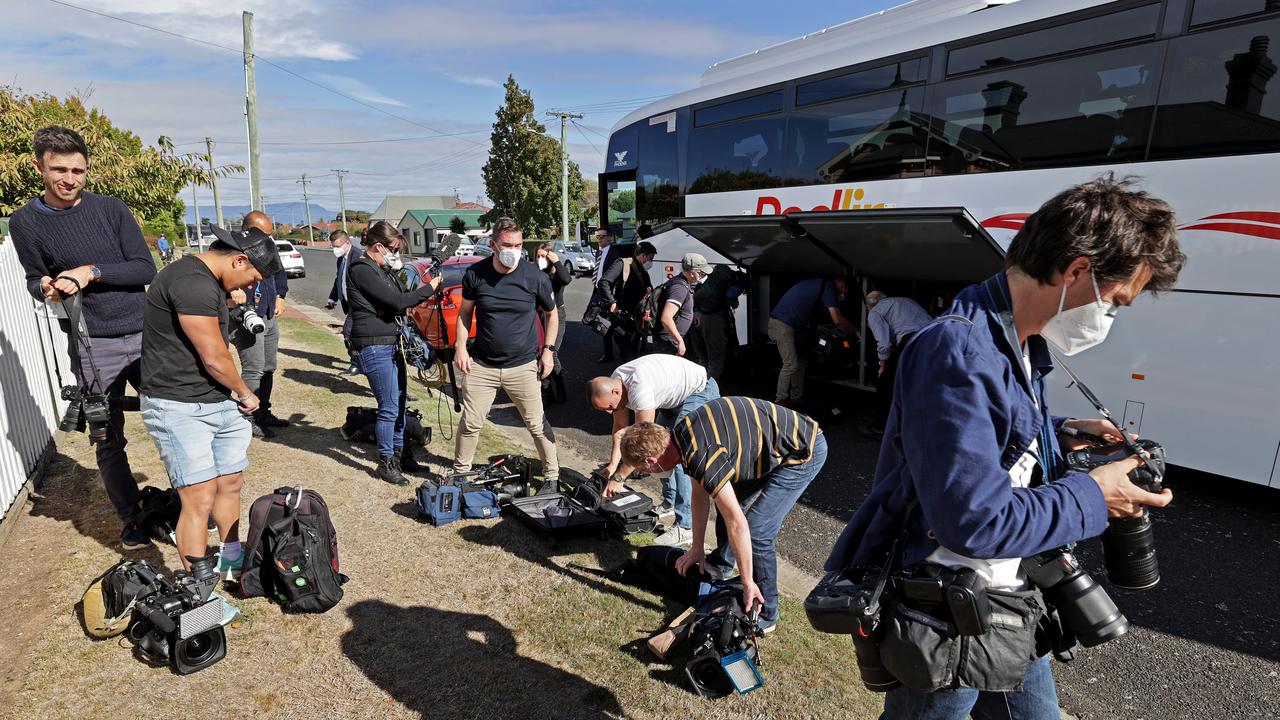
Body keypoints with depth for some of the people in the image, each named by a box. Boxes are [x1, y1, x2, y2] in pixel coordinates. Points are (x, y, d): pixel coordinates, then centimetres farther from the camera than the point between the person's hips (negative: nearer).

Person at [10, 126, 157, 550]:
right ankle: (131, 521, 19)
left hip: (144, 335, 0)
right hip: (93, 347, 0)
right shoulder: (25, 222, 4)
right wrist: (47, 287, -8)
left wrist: (92, 271, -15)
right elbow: (35, 279, 14)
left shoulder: (110, 209, 3)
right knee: (109, 442, 4)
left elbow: (146, 269, -2)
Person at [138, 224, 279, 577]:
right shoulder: (193, 283, -20)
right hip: (179, 409, -9)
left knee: (231, 483, 15)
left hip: (219, 402, 9)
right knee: (200, 499, -8)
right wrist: (245, 393, -1)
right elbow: (214, 357, -18)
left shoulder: (208, 281, 13)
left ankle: (231, 560, 33)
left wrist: (235, 393, 5)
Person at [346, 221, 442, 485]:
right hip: (373, 348, -10)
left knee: (400, 402, 17)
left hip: (392, 344, 10)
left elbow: (402, 296, 17)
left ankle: (400, 452, 32)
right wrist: (429, 288, -12)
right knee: (389, 408, -3)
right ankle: (385, 463, 12)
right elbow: (397, 302, -22)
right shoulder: (362, 270, -16)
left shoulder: (384, 269, 13)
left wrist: (421, 289, -1)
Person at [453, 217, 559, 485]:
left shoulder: (535, 277, -8)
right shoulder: (475, 274, -5)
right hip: (481, 365, 1)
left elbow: (552, 313, 6)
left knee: (536, 424, 7)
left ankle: (552, 474, 24)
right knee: (470, 423, 6)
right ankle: (459, 472, 28)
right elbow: (465, 312, 9)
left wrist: (548, 349, -1)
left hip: (523, 366, -1)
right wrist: (460, 346, -2)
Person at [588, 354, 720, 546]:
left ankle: (685, 526, -14)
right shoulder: (613, 384, -7)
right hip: (674, 398, 10)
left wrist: (618, 477, -25)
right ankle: (669, 504, 30)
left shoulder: (639, 387, -35)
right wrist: (613, 464, -2)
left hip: (701, 392, -10)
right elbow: (620, 427, 5)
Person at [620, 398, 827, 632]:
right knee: (726, 497, 20)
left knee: (758, 531, -10)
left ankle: (765, 615, 9)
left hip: (803, 453, -10)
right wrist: (696, 549, 20)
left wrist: (747, 582, -14)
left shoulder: (701, 457, -29)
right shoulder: (681, 434, 0)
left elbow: (737, 524, -26)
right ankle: (721, 563, 43)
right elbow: (700, 493, 13)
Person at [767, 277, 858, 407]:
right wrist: (855, 331, 1)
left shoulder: (820, 284, 21)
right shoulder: (829, 286, -9)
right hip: (782, 324, -10)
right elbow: (837, 319, -13)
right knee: (791, 364, -13)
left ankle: (795, 398, 15)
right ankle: (780, 401, -7)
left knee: (801, 362, 11)